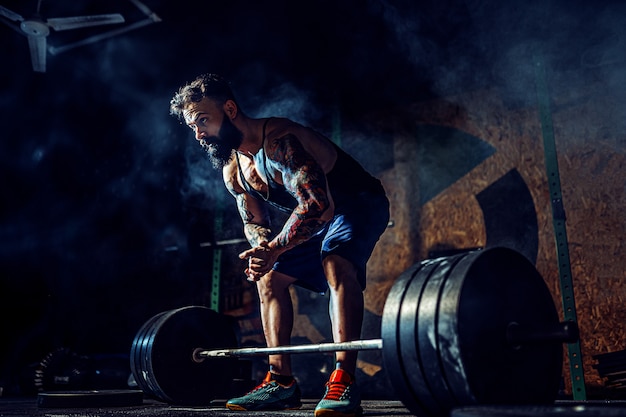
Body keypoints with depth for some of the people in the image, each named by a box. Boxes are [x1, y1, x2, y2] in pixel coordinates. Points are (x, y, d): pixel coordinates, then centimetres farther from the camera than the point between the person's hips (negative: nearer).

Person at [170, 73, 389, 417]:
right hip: (314, 217, 9)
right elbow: (254, 223, 3)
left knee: (336, 262, -35)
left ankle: (344, 382, -32)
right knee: (268, 276, 3)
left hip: (361, 203, -8)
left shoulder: (279, 140, -32)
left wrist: (273, 249, -41)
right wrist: (261, 247, -20)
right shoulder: (232, 171, -4)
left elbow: (318, 205, -41)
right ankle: (281, 383, 6)